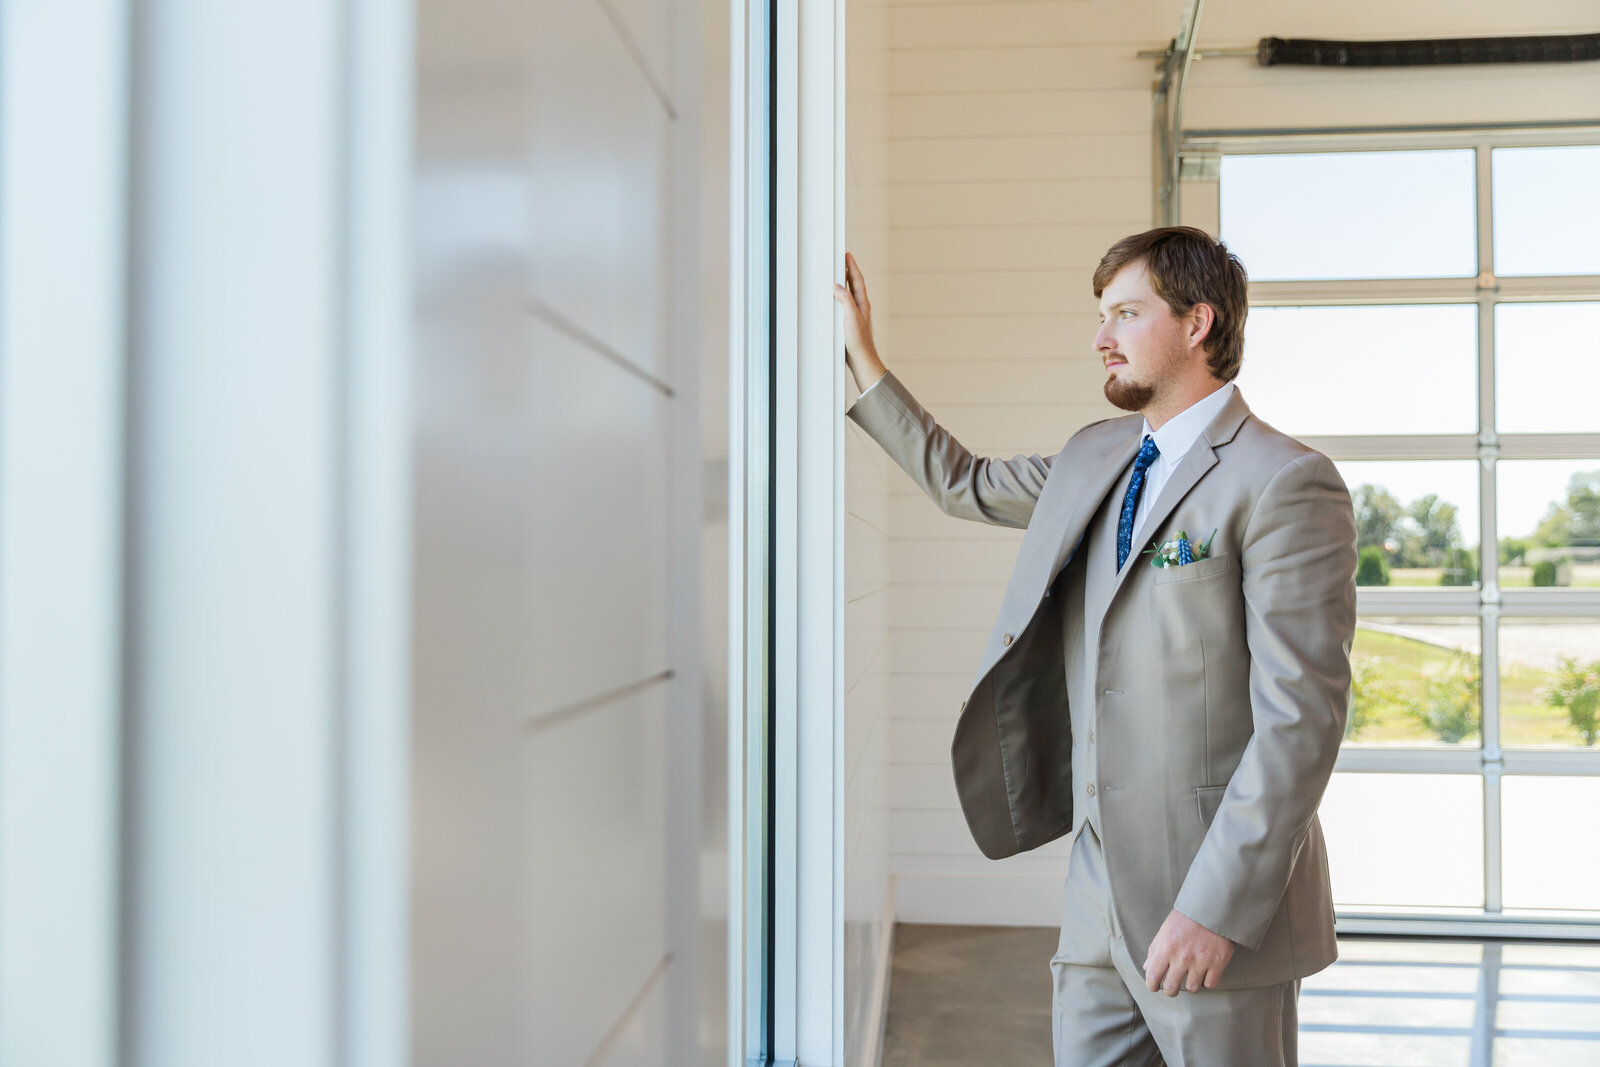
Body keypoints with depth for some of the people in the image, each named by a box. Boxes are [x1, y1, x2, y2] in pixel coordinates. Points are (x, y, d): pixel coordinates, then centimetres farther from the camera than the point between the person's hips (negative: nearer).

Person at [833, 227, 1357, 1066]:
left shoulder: (1285, 484, -13)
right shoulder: (1092, 459, 11)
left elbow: (1301, 716, -18)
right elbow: (965, 483, 28)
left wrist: (1217, 907, -21)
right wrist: (864, 367, 24)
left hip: (1215, 901, -7)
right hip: (1099, 882, 7)